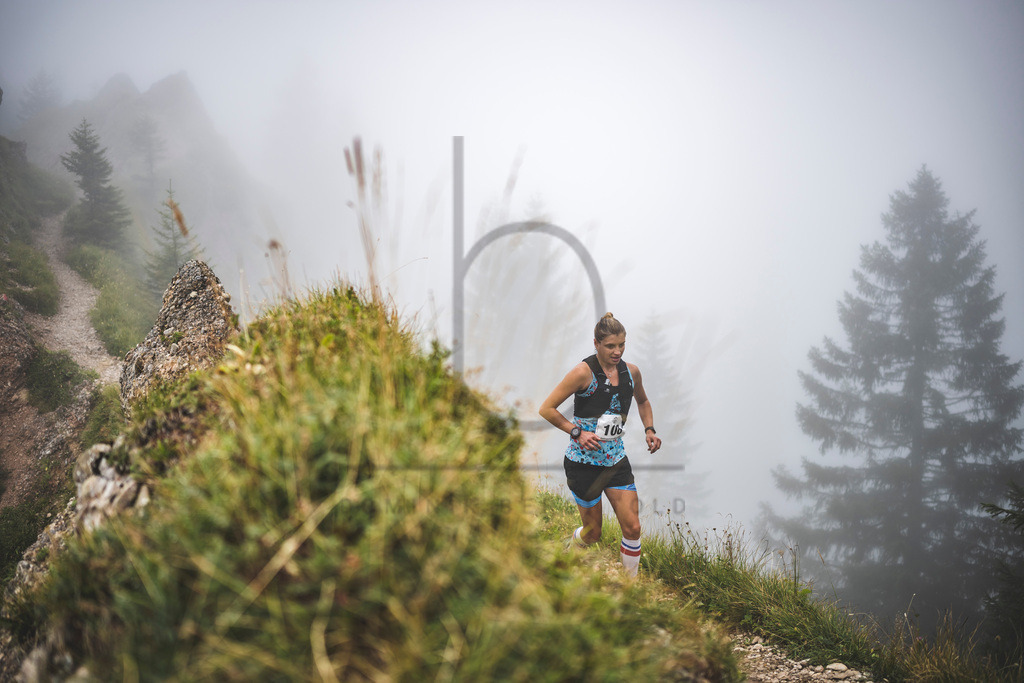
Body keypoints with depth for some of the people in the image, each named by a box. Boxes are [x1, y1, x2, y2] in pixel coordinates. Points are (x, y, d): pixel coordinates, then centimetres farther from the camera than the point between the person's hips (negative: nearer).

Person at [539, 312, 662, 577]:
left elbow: (642, 401, 24)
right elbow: (546, 409, -12)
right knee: (592, 532, 5)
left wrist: (649, 429, 8)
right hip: (583, 461, -5)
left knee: (632, 527, -4)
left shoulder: (631, 372, 2)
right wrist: (577, 432, -19)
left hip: (616, 459, 5)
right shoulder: (584, 372, -15)